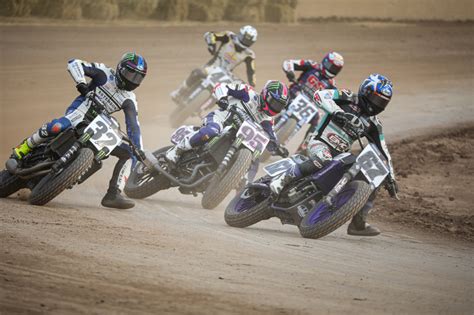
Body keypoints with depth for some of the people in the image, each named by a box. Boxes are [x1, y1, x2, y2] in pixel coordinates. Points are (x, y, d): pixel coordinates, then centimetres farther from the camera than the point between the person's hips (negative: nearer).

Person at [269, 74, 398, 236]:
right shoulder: (348, 99, -5)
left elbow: (383, 151, 14)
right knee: (324, 159, -43)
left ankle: (358, 223, 9)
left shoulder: (373, 124, 10)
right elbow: (320, 94, -19)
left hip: (340, 155, 7)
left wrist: (390, 177, 6)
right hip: (320, 143, -7)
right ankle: (281, 180, -35)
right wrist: (336, 111, -35)